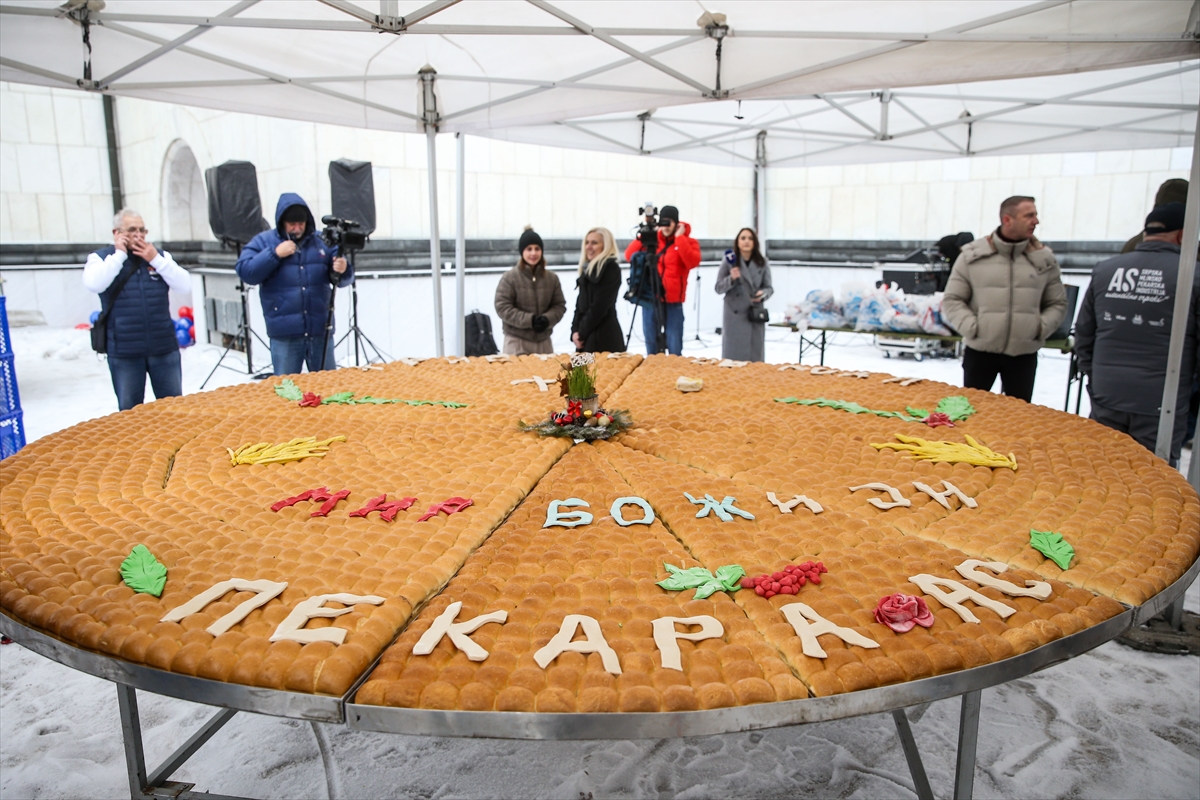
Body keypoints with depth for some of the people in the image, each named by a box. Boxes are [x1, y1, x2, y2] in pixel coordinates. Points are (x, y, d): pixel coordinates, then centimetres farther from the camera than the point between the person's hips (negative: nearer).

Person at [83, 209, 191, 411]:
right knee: (130, 410, 8)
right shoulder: (101, 257, 3)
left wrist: (155, 260, -10)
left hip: (164, 347, 2)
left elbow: (184, 285, -2)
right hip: (124, 351, -2)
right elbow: (93, 284, -17)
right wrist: (119, 254, -11)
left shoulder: (159, 255, 9)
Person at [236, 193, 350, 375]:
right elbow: (246, 272, -7)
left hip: (321, 329, 2)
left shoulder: (322, 241, 8)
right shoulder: (263, 241, 3)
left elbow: (341, 278, 8)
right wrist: (275, 254, -14)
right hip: (284, 332, -2)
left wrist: (342, 270, -15)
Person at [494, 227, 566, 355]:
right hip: (517, 341, -4)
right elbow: (502, 307, -9)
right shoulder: (509, 278, -4)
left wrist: (547, 319, -13)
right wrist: (529, 320, -18)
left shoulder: (552, 278, 8)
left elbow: (559, 305, 9)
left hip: (544, 341, 4)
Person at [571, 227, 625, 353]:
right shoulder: (588, 268, 17)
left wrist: (581, 333, -9)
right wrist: (575, 331, 2)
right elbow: (581, 304, 15)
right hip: (586, 337, 8)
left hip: (605, 337, -8)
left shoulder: (611, 268, -8)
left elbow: (600, 306, -14)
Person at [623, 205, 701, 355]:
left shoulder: (688, 242, 1)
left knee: (674, 346, 1)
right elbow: (629, 256, 2)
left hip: (673, 301, -3)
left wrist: (679, 238, -16)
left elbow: (693, 262, -19)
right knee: (651, 342, 11)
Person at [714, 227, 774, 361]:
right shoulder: (729, 262, -1)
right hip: (734, 315, -2)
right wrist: (731, 279, -19)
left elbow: (769, 287, 7)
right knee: (734, 355, 0)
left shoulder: (762, 263, 4)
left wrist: (763, 294, -15)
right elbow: (718, 288, -2)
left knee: (755, 355, 7)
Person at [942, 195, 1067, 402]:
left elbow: (1057, 304, 11)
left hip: (1024, 354, 2)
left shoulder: (1044, 259, 3)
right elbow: (951, 300, -1)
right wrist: (970, 326, -14)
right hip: (979, 351, -2)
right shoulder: (973, 255, -4)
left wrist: (1042, 327, -7)